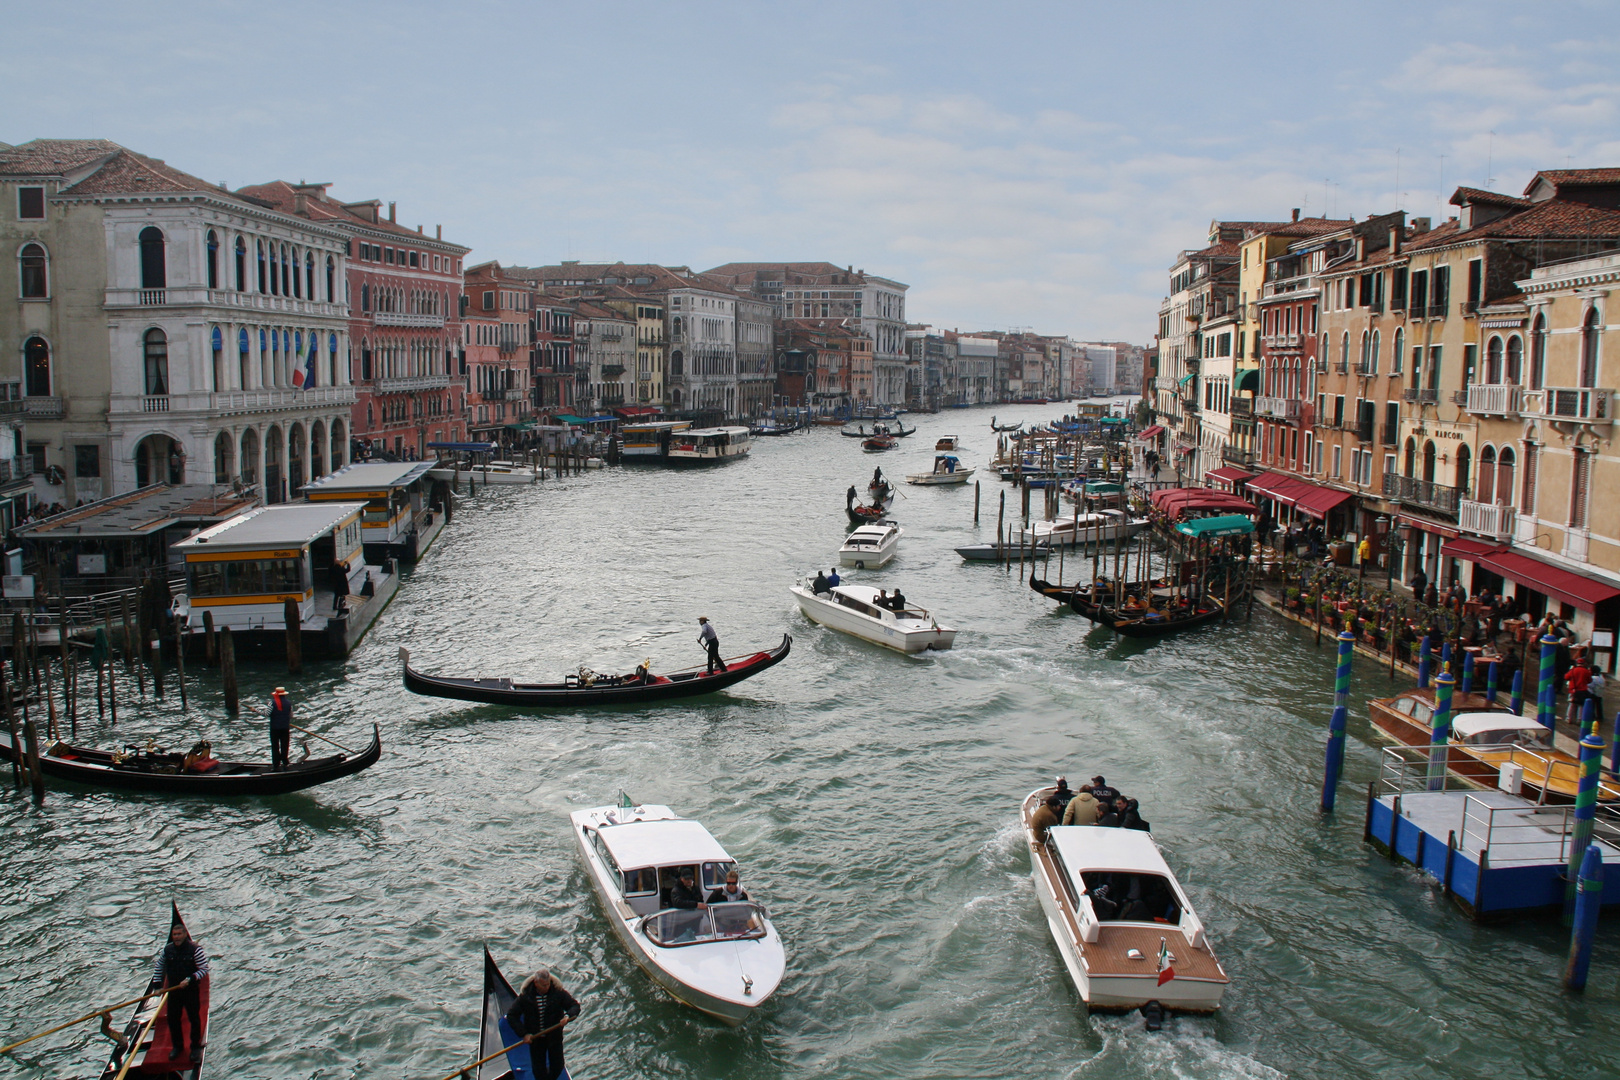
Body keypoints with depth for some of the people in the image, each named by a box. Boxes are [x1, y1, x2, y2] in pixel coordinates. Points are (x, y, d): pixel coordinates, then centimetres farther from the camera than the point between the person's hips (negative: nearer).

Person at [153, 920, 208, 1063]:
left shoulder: (195, 950, -14)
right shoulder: (167, 950, 0)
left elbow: (204, 970, -11)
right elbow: (158, 967, 14)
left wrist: (190, 979, -23)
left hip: (191, 991, -4)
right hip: (173, 990, 4)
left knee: (194, 1019, 7)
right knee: (172, 1019, 12)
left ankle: (196, 1047, 22)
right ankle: (176, 1046, 32)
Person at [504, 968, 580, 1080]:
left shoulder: (558, 992, -13)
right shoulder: (525, 995, -13)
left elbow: (575, 1005, -6)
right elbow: (511, 1015, -6)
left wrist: (568, 1016, -29)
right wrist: (524, 1033, -13)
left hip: (554, 1036, 0)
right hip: (535, 1038, 0)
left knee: (557, 1067, 10)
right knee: (539, 1071, 8)